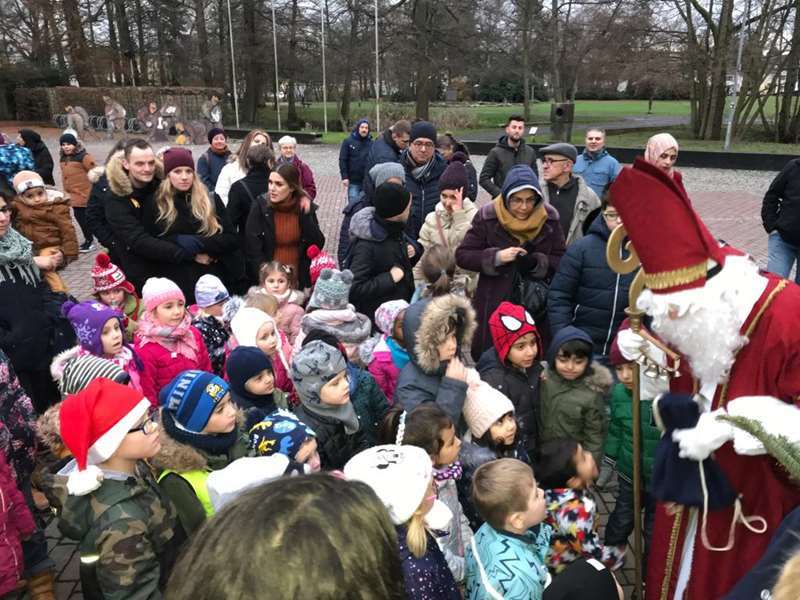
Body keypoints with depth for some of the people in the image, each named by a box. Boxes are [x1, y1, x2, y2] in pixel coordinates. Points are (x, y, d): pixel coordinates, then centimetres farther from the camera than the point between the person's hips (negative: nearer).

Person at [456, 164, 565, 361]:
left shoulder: (549, 218, -3)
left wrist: (537, 262, -20)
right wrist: (496, 257, -21)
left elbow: (562, 262, 0)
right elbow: (462, 255, -7)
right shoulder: (488, 216, -8)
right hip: (493, 306, -1)